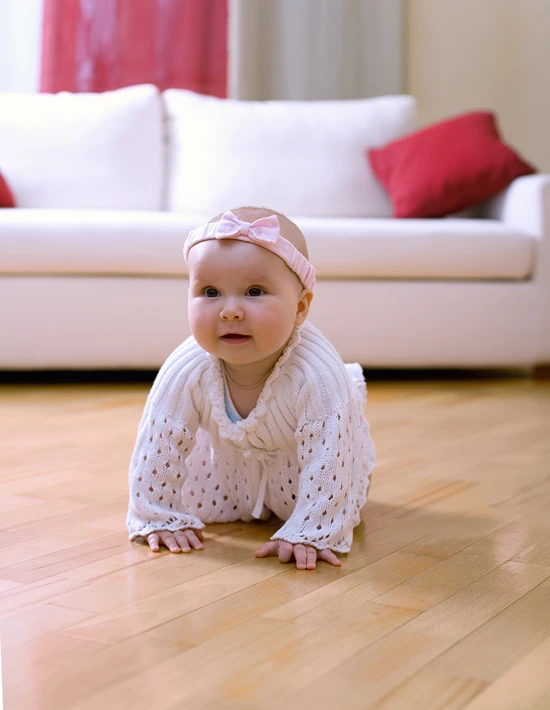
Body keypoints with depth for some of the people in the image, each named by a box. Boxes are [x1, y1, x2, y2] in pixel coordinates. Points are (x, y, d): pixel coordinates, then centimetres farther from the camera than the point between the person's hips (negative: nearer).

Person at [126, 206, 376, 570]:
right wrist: (158, 518, -19)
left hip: (299, 461, -2)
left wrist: (311, 533, -38)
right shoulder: (186, 372, -36)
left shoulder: (317, 375, -44)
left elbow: (326, 461, -38)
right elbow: (157, 446, -24)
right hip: (230, 459, 2)